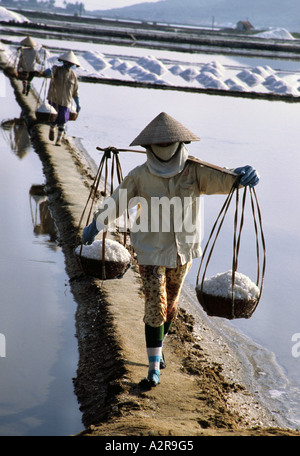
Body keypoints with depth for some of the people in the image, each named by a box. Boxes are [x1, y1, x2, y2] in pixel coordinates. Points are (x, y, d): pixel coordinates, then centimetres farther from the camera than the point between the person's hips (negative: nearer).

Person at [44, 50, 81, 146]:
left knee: (62, 121, -2)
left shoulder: (73, 75, 3)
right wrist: (48, 71, -53)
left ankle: (59, 139, 16)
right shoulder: (57, 69, -3)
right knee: (54, 119, -1)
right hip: (54, 99, -1)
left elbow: (75, 90, 9)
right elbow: (51, 71, -27)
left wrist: (77, 104, 7)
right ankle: (52, 129, 34)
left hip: (66, 102, 1)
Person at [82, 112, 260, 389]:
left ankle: (158, 346, 45)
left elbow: (222, 179, -26)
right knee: (155, 307, -6)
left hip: (183, 249, 2)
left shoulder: (195, 171, -11)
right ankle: (154, 368, 4)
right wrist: (96, 225, 12)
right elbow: (116, 202, 3)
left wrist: (242, 176, -49)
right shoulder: (140, 176, -10)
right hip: (151, 251, -2)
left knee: (171, 304, 18)